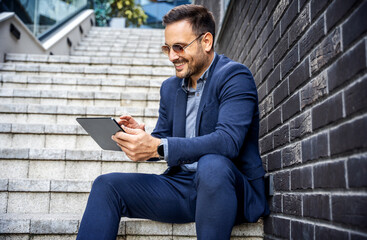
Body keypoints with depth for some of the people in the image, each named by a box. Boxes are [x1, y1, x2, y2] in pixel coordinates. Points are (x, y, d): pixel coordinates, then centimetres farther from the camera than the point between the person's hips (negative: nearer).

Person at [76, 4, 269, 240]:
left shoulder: (235, 76, -9)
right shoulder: (170, 87, 15)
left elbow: (228, 141, -24)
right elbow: (161, 140, 17)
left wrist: (158, 147, -30)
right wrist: (140, 135, -7)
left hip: (233, 189, -6)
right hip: (181, 185, 6)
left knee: (211, 165, -39)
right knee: (106, 185, -8)